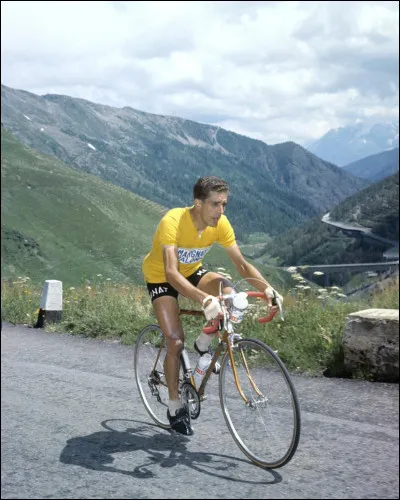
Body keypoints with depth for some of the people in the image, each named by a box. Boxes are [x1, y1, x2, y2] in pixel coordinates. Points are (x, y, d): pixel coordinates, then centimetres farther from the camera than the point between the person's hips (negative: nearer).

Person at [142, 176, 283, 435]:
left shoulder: (221, 224, -20)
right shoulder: (173, 221, -36)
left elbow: (241, 263, -17)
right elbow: (171, 273, -45)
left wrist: (267, 288, -35)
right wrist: (204, 298, -59)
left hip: (191, 272, 4)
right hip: (160, 277, -4)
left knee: (229, 293, -25)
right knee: (176, 341, -14)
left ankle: (203, 345, 2)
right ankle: (175, 407, 6)